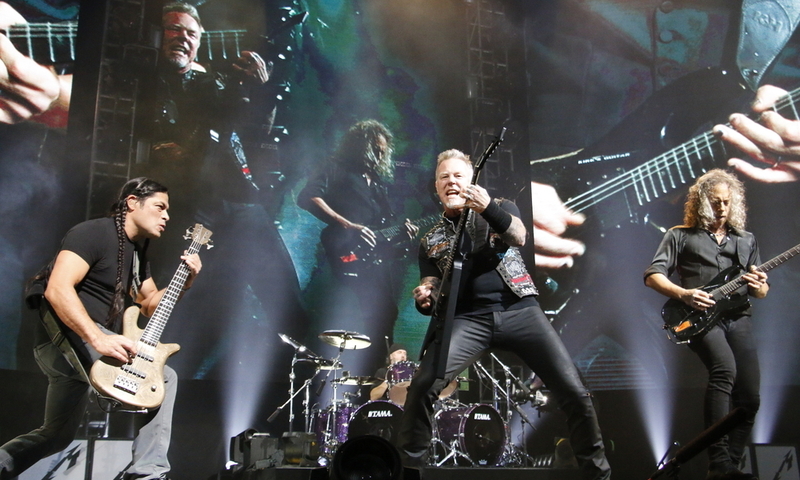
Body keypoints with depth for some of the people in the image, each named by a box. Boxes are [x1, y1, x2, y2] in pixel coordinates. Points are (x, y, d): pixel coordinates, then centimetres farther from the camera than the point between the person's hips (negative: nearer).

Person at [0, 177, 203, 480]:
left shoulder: (137, 250, 15)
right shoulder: (94, 233, -13)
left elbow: (151, 304, 19)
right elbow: (57, 288, -25)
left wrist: (185, 283, 2)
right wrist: (98, 339, -34)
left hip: (78, 347, 10)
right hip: (67, 338, -10)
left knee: (55, 436, 22)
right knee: (162, 377, -18)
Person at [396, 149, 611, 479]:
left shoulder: (501, 208, 15)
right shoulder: (430, 241, 20)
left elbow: (519, 236, -8)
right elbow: (432, 285, 14)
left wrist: (488, 209, -28)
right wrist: (425, 298, -12)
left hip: (519, 310, -1)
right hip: (466, 319, 1)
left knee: (574, 392, -10)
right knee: (422, 387, -22)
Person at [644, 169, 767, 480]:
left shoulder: (747, 241, 22)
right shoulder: (680, 236, 9)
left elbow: (761, 291, 23)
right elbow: (652, 276, 2)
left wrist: (759, 287, -2)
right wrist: (684, 294, -15)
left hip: (738, 318, 5)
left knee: (749, 396, -7)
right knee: (725, 369, -31)